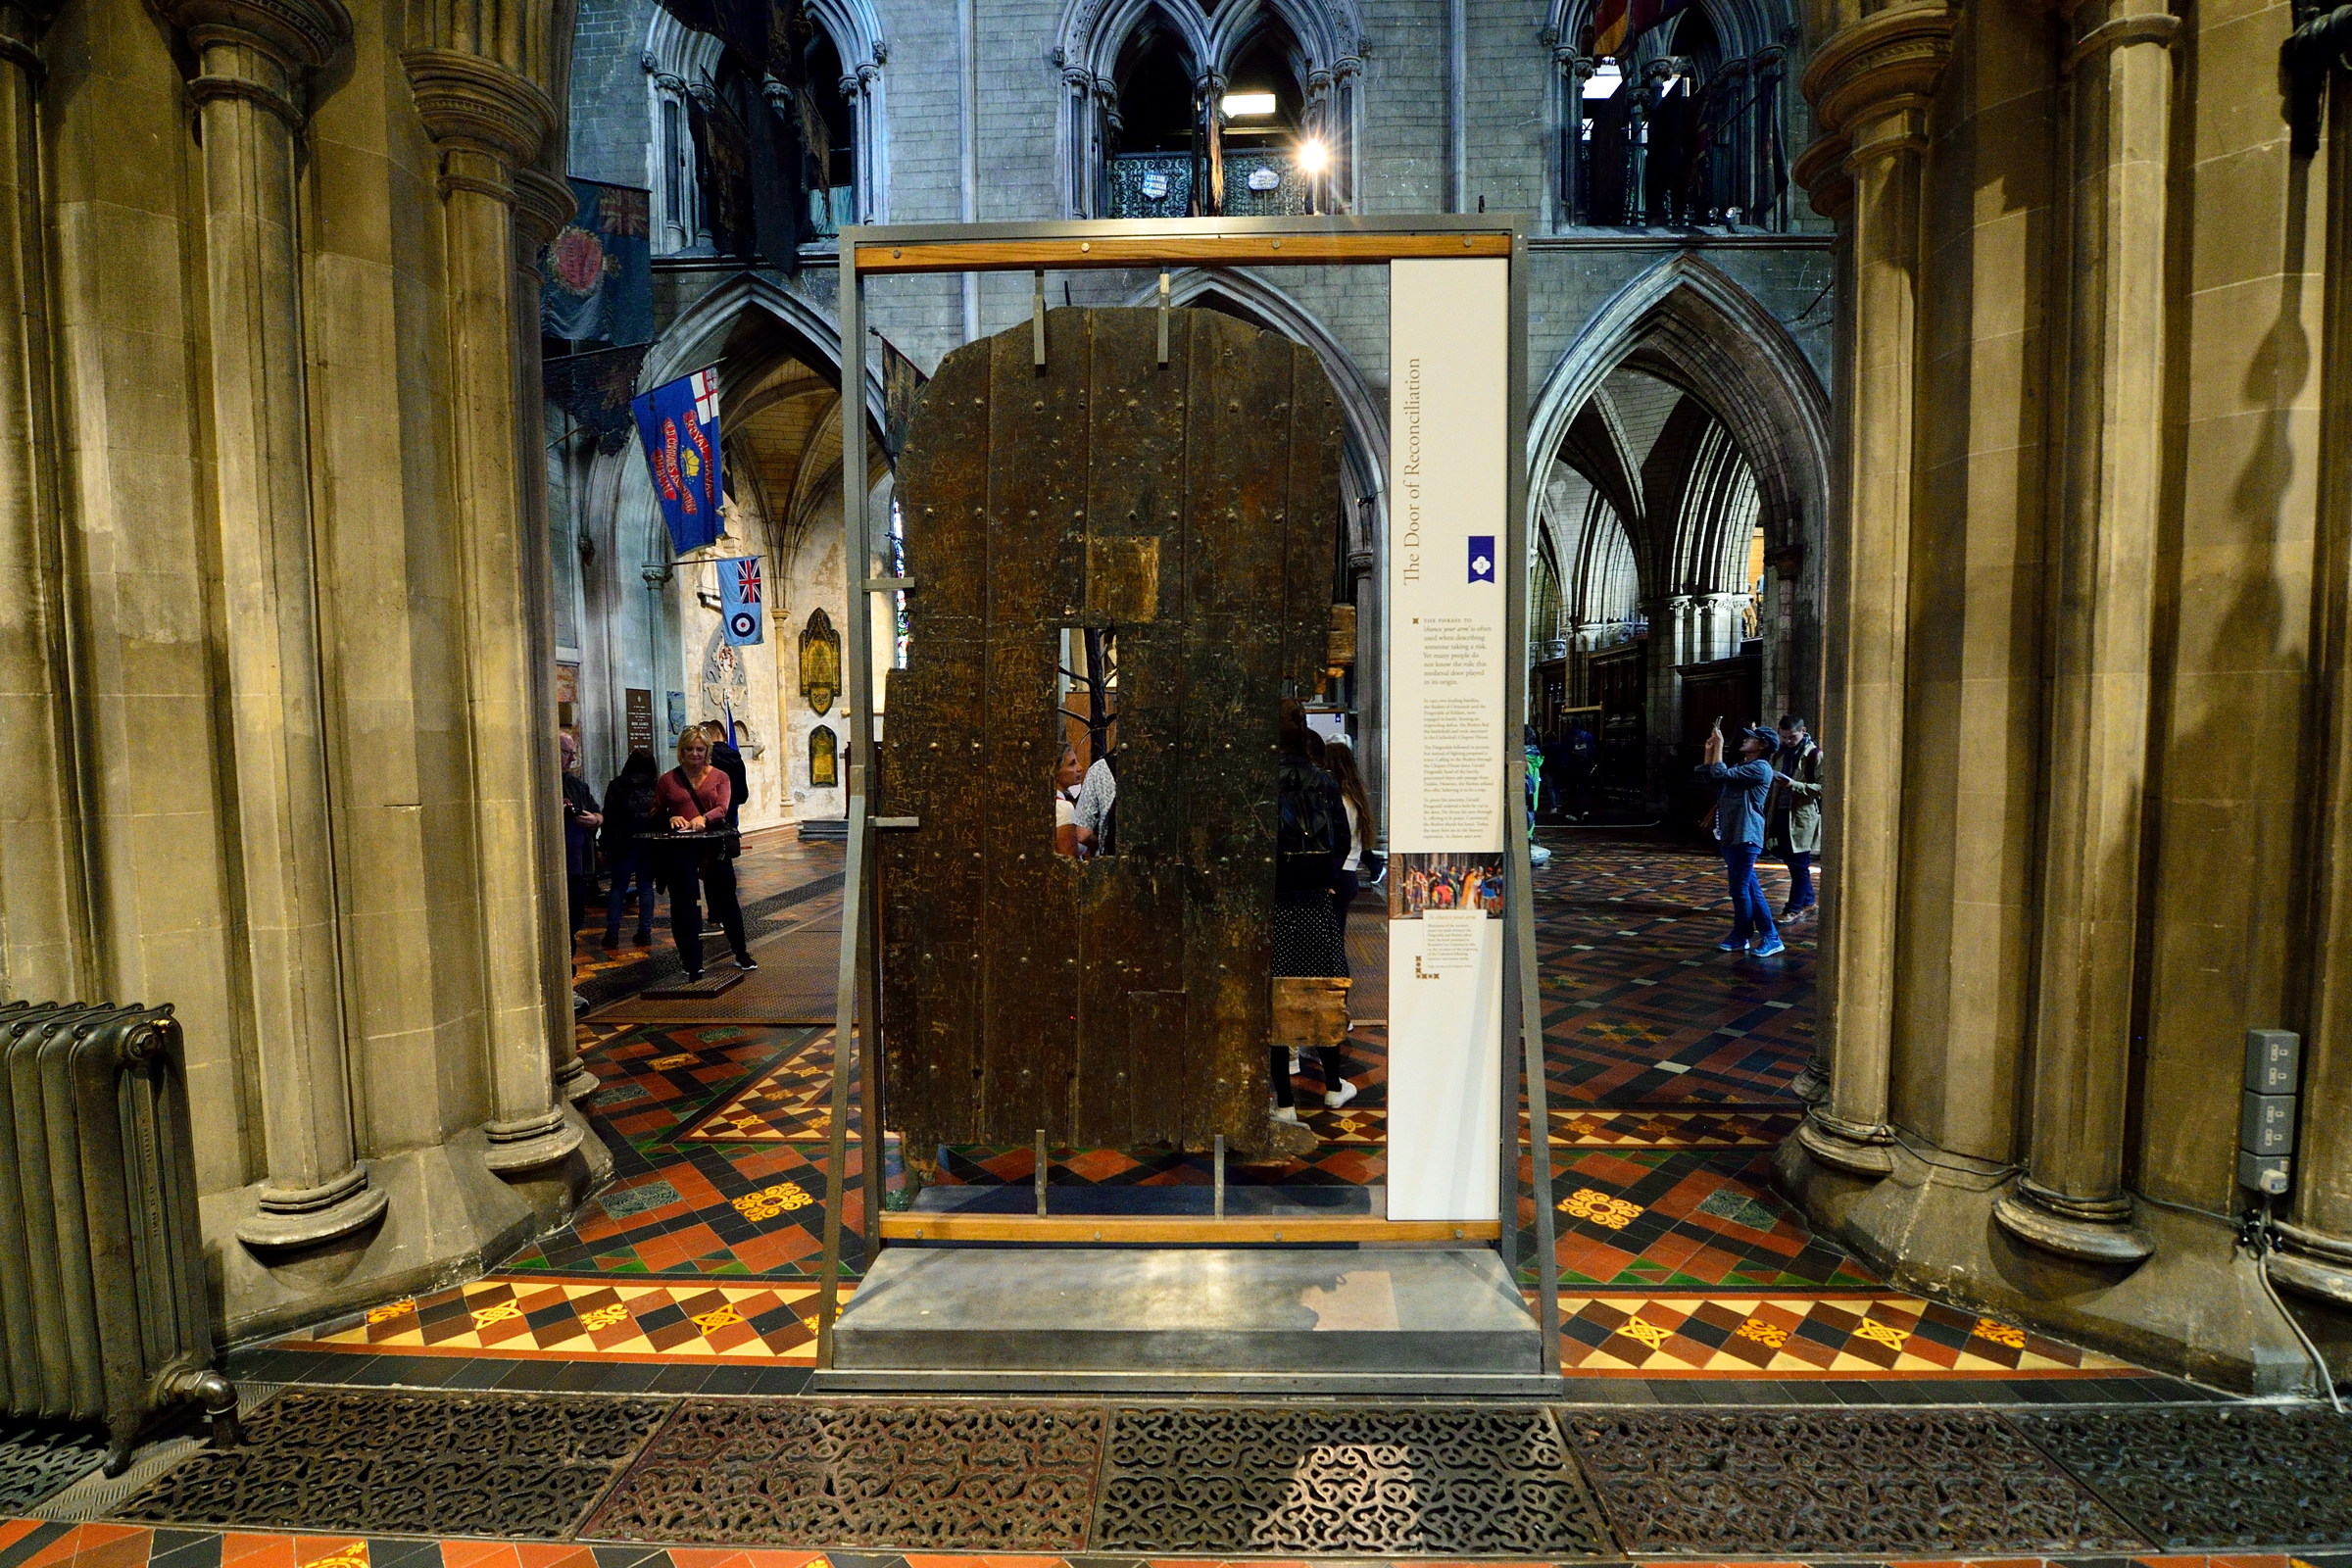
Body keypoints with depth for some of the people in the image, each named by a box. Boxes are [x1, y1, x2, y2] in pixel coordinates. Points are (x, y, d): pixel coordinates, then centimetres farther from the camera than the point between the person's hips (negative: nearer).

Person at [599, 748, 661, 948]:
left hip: (624, 843, -1)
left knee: (618, 887, 6)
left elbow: (609, 819, -2)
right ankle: (645, 932, 6)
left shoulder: (616, 786, 0)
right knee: (646, 887, 7)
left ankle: (612, 933, 2)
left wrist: (606, 847, 2)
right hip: (651, 844, 1)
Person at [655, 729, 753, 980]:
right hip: (680, 849, 0)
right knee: (684, 904, 1)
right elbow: (656, 813, 12)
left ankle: (741, 954, 26)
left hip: (713, 846, 0)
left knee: (725, 898, 10)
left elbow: (722, 808, -10)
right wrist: (670, 819, -10)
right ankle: (692, 965, 10)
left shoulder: (719, 777, 4)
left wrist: (703, 818, -30)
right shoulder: (668, 780, 6)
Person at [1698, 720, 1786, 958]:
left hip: (1745, 837, -10)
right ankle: (1769, 936, 18)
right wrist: (1710, 748, 11)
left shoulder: (1760, 768, -12)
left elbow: (1721, 774, -21)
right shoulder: (1740, 766, 17)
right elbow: (1707, 774, 21)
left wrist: (1719, 745, -14)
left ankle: (1740, 937, 9)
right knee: (1749, 888, 12)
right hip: (1730, 835, 10)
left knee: (1740, 889, -3)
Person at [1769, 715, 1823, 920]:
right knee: (1790, 861, 14)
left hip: (1803, 816, -7)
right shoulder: (1780, 753, 13)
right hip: (1781, 813, 7)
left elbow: (1823, 787, -13)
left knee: (1799, 864, -2)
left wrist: (1794, 785, -24)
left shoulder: (1814, 755, -8)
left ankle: (1794, 909, 4)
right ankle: (1808, 902, 27)